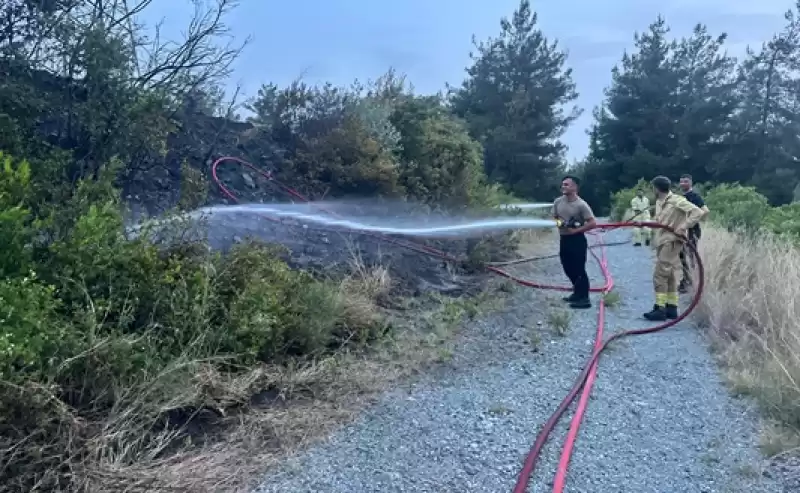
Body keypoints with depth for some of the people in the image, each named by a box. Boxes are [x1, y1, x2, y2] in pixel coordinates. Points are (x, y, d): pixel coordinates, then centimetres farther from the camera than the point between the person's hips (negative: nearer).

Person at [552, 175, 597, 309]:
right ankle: (577, 293, 34)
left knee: (579, 270, -5)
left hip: (577, 240, -7)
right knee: (569, 269, 16)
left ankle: (584, 299, 2)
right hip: (563, 239, 7)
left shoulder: (581, 204, -16)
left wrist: (575, 230, -18)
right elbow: (554, 218, 16)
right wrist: (558, 222, -7)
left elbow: (592, 223, -18)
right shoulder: (558, 202, 3)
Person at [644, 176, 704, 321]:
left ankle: (660, 309, -5)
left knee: (659, 275, -9)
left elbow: (697, 212, -19)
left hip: (671, 242, -9)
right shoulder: (659, 202, 11)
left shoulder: (677, 200, -15)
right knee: (669, 276, 12)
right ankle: (671, 308, 18)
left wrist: (683, 228, -24)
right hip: (662, 242, 9)